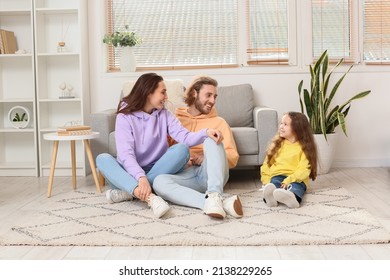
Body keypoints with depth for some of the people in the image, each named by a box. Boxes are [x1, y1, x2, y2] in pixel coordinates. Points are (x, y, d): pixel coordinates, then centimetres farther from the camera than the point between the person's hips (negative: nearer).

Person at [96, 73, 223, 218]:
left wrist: (205, 133, -32)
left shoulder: (165, 115, 5)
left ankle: (130, 191, -27)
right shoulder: (125, 117, -7)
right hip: (132, 173, -2)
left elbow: (185, 137, -11)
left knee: (181, 149, -22)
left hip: (158, 172, 2)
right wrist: (141, 178, -37)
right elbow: (125, 154, -19)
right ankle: (150, 197, -49)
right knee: (102, 159, -29)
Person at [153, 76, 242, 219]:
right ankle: (222, 204, -48)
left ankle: (214, 195, -44)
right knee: (159, 181, -33)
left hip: (211, 173, 0)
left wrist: (207, 158, -7)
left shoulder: (218, 122, 21)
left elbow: (233, 158, 12)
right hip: (185, 174, 0)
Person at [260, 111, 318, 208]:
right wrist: (266, 181, 0)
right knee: (273, 182, -32)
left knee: (295, 186, -36)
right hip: (277, 176, 3)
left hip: (296, 179, -3)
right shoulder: (278, 144, 18)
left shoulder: (304, 148, 4)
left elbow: (303, 170, -7)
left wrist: (289, 181, -23)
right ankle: (270, 197, -65)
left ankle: (292, 197, -70)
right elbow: (267, 163, 16)